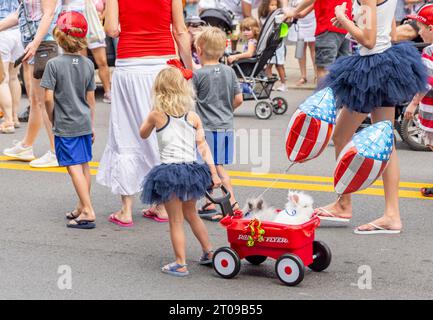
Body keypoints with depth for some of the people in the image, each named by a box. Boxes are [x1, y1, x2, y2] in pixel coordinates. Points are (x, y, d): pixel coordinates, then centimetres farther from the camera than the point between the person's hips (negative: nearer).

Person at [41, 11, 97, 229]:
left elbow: (48, 98, -15)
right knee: (84, 165, 14)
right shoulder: (88, 64, 2)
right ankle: (82, 207, 25)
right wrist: (91, 126, 16)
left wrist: (52, 120, 2)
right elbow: (90, 99, 7)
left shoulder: (54, 64, -13)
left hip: (65, 126, -5)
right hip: (84, 123, 5)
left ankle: (88, 212, -10)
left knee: (74, 167, -4)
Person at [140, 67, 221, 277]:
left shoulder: (157, 115, -5)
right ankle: (208, 252, 34)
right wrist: (213, 173, -2)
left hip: (169, 171, -4)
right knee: (191, 214, 24)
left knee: (175, 221, 4)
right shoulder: (193, 117, 2)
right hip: (191, 170, 4)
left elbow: (143, 134, 13)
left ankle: (180, 264, 5)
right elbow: (203, 146, -2)